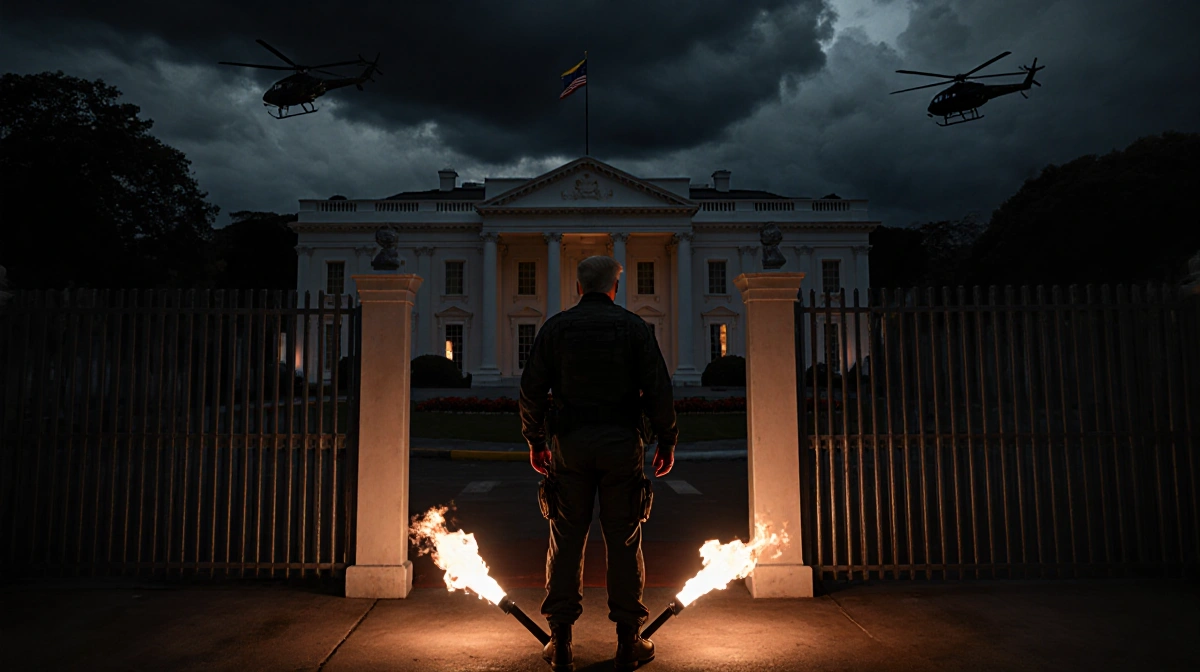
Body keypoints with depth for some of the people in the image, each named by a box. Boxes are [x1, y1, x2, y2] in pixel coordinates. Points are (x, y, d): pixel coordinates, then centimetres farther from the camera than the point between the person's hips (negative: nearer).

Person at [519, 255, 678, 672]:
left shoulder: (555, 327, 4)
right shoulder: (634, 327, 1)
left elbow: (531, 390, 2)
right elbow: (659, 390, -3)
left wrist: (535, 441, 13)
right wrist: (667, 442, 6)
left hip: (569, 445, 1)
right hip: (622, 445, -1)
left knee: (566, 542, 8)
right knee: (624, 542, 6)